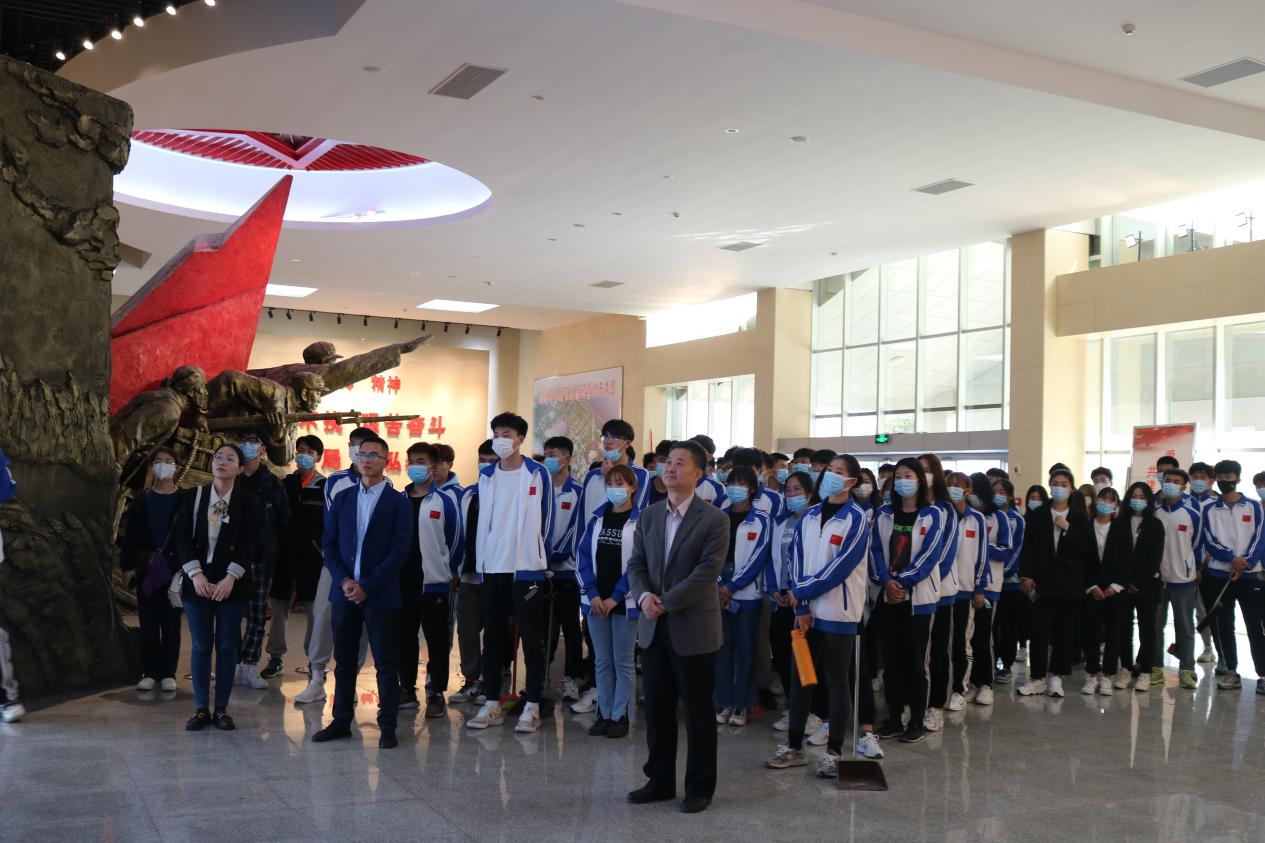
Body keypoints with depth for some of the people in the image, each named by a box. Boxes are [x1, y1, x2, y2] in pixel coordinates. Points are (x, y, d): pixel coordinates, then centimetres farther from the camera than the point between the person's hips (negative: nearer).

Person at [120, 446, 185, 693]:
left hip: (174, 568, -2)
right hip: (146, 569, 2)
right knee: (148, 622, 5)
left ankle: (168, 673, 10)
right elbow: (131, 534, 5)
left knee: (171, 622, 3)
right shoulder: (142, 499, 7)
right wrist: (128, 565, -1)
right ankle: (149, 672, 13)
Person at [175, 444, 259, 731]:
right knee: (200, 646, 4)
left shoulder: (248, 501, 0)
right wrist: (195, 573, -11)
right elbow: (182, 536, 0)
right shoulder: (193, 497, 6)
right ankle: (201, 709, 12)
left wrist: (231, 577, -14)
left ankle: (222, 709, 10)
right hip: (198, 580, 1)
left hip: (231, 583, -1)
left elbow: (250, 543, -5)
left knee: (227, 646, 2)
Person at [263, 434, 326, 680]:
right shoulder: (285, 484, 9)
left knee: (314, 609, 0)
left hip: (312, 556, -3)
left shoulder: (325, 487, 0)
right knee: (279, 605, 7)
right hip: (285, 555, 3)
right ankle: (276, 658, 17)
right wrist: (273, 548, 2)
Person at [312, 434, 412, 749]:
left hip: (380, 594, -4)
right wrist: (344, 580, -8)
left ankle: (387, 726, 9)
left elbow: (399, 551, -8)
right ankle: (341, 721, 21)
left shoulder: (398, 502, -1)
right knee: (344, 661, 11)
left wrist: (367, 586, -13)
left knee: (386, 662, 1)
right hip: (344, 592, 4)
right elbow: (330, 544, 8)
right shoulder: (342, 499, 11)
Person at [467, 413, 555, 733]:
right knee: (492, 636, 9)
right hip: (492, 568, 4)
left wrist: (530, 551, 4)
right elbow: (483, 520, 15)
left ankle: (532, 706, 7)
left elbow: (545, 517, 2)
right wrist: (484, 557, 13)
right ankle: (491, 704, 17)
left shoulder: (537, 474, -3)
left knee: (531, 637, 1)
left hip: (527, 567, -4)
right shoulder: (486, 476, 8)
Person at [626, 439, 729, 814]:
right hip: (653, 628, 5)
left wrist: (665, 602, -17)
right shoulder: (648, 516, 10)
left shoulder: (714, 519, -8)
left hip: (693, 628, -5)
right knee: (657, 709, 12)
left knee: (698, 711, 5)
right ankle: (660, 781, 25)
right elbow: (636, 564, 8)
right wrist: (644, 596, -12)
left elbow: (707, 572, -16)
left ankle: (700, 787, 17)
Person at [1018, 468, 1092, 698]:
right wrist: (1026, 575, -6)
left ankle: (1056, 675, 15)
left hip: (1069, 581, 1)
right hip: (1043, 579, 0)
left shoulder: (1079, 516, 4)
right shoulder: (1039, 515, 4)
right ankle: (1037, 677, 4)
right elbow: (1029, 547, 1)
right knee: (1040, 630, -3)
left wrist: (1068, 528, -13)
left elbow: (1088, 547, -5)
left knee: (1064, 630, 5)